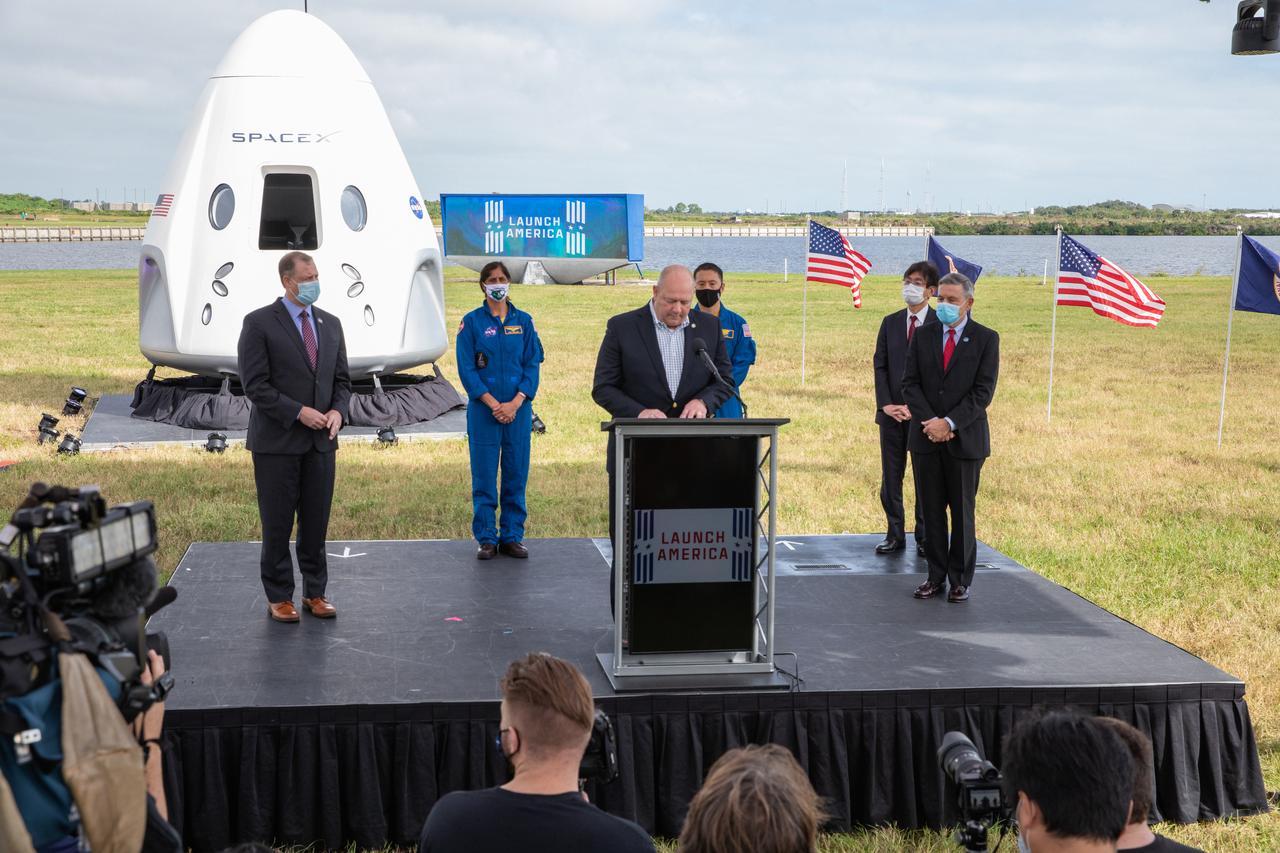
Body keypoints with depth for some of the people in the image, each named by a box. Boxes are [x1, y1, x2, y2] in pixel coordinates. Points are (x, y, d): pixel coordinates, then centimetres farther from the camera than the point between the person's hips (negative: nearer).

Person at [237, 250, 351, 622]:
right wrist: (298, 412, -18)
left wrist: (338, 411, -6)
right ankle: (279, 597, 13)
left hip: (320, 441, 5)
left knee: (316, 521, 9)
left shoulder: (330, 323, 11)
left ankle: (315, 593, 20)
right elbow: (254, 384, -12)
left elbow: (341, 379, 14)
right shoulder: (259, 323, -7)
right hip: (277, 441, -5)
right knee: (277, 523, 3)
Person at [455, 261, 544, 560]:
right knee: (484, 476, 1)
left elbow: (533, 364, 4)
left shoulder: (523, 321, 7)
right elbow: (466, 369, -3)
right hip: (483, 410, -2)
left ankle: (512, 537, 14)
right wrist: (494, 404, -12)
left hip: (518, 409, 2)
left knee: (516, 474, 5)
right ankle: (486, 539, 9)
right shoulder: (472, 322, 1)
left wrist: (515, 403, -10)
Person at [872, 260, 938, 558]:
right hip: (892, 412, 4)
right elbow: (880, 365, 7)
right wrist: (887, 404, -5)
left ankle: (925, 538, 12)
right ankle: (895, 535, 16)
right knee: (890, 477, 7)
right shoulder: (890, 322, 10)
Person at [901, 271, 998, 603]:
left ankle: (961, 580, 12)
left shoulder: (986, 339, -1)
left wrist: (949, 423, -16)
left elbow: (983, 391, -8)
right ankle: (936, 576, 14)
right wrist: (930, 422, -11)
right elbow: (910, 384, 3)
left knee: (962, 511, 3)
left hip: (965, 439, -3)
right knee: (932, 511, 6)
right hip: (926, 438, 3)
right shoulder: (923, 336, 8)